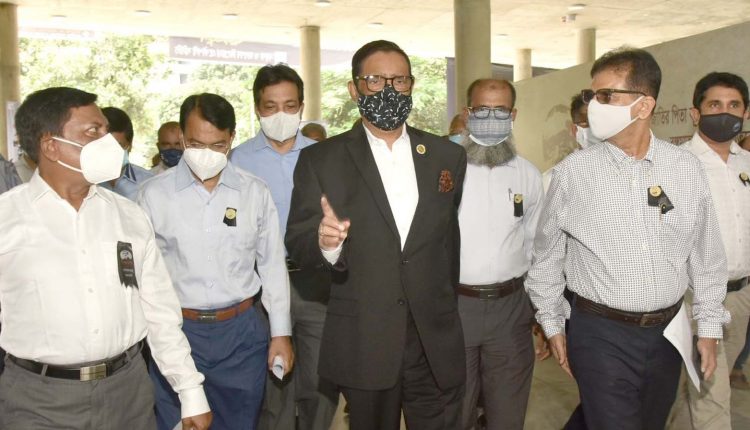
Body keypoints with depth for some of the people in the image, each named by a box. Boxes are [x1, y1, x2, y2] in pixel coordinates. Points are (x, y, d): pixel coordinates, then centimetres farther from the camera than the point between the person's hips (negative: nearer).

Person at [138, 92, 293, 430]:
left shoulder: (255, 192, 0)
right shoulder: (154, 194, -4)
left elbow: (272, 265, 5)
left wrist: (281, 333, 5)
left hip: (242, 332, 2)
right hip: (177, 330, -1)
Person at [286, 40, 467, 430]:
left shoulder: (448, 156, 5)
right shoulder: (320, 160, -2)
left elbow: (450, 237, 12)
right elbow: (297, 244, -6)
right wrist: (325, 242, -27)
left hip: (437, 344, 2)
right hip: (363, 344, -2)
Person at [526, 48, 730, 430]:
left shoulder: (686, 168, -3)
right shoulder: (572, 171, -10)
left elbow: (706, 255, 6)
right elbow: (547, 255, 0)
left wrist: (709, 326, 8)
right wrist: (552, 323, 4)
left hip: (668, 331, 4)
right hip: (600, 333, -4)